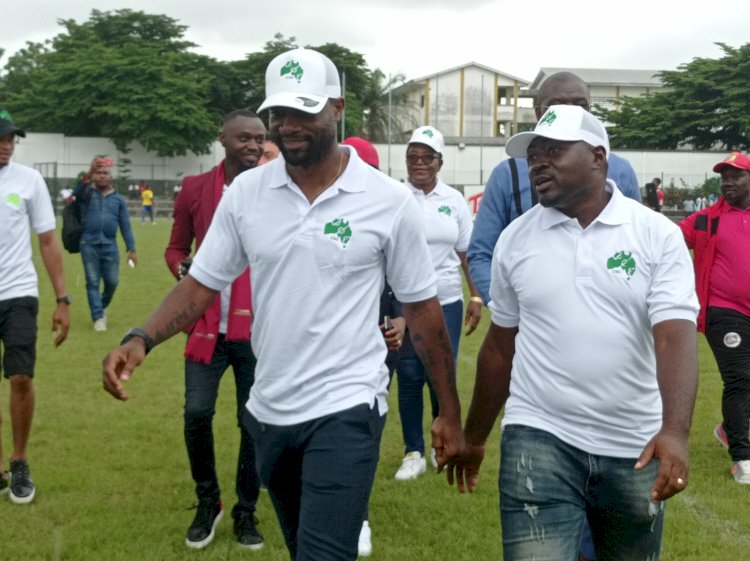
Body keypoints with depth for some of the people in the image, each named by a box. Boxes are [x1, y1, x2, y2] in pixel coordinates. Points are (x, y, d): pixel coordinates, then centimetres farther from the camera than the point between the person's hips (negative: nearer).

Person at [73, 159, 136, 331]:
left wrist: (131, 249, 4)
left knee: (112, 281, 4)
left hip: (110, 246, 2)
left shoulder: (119, 199, 11)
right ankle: (98, 317, 5)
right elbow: (77, 193, -19)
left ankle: (102, 306, 32)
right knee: (93, 282, 0)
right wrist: (88, 174, -34)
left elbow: (125, 225, 10)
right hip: (89, 244, -2)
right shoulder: (88, 193, 6)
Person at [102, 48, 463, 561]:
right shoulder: (245, 192, -1)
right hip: (269, 410, 4)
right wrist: (141, 339, -15)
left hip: (347, 409, -4)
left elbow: (421, 307, -2)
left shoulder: (390, 202, -9)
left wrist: (450, 412, 1)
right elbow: (202, 283, 3)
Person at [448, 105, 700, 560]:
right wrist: (474, 437, 15)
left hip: (636, 447, 0)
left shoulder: (658, 234, -4)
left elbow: (675, 336, -14)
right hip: (539, 439, 0)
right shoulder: (516, 238, 3)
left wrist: (675, 431, -29)